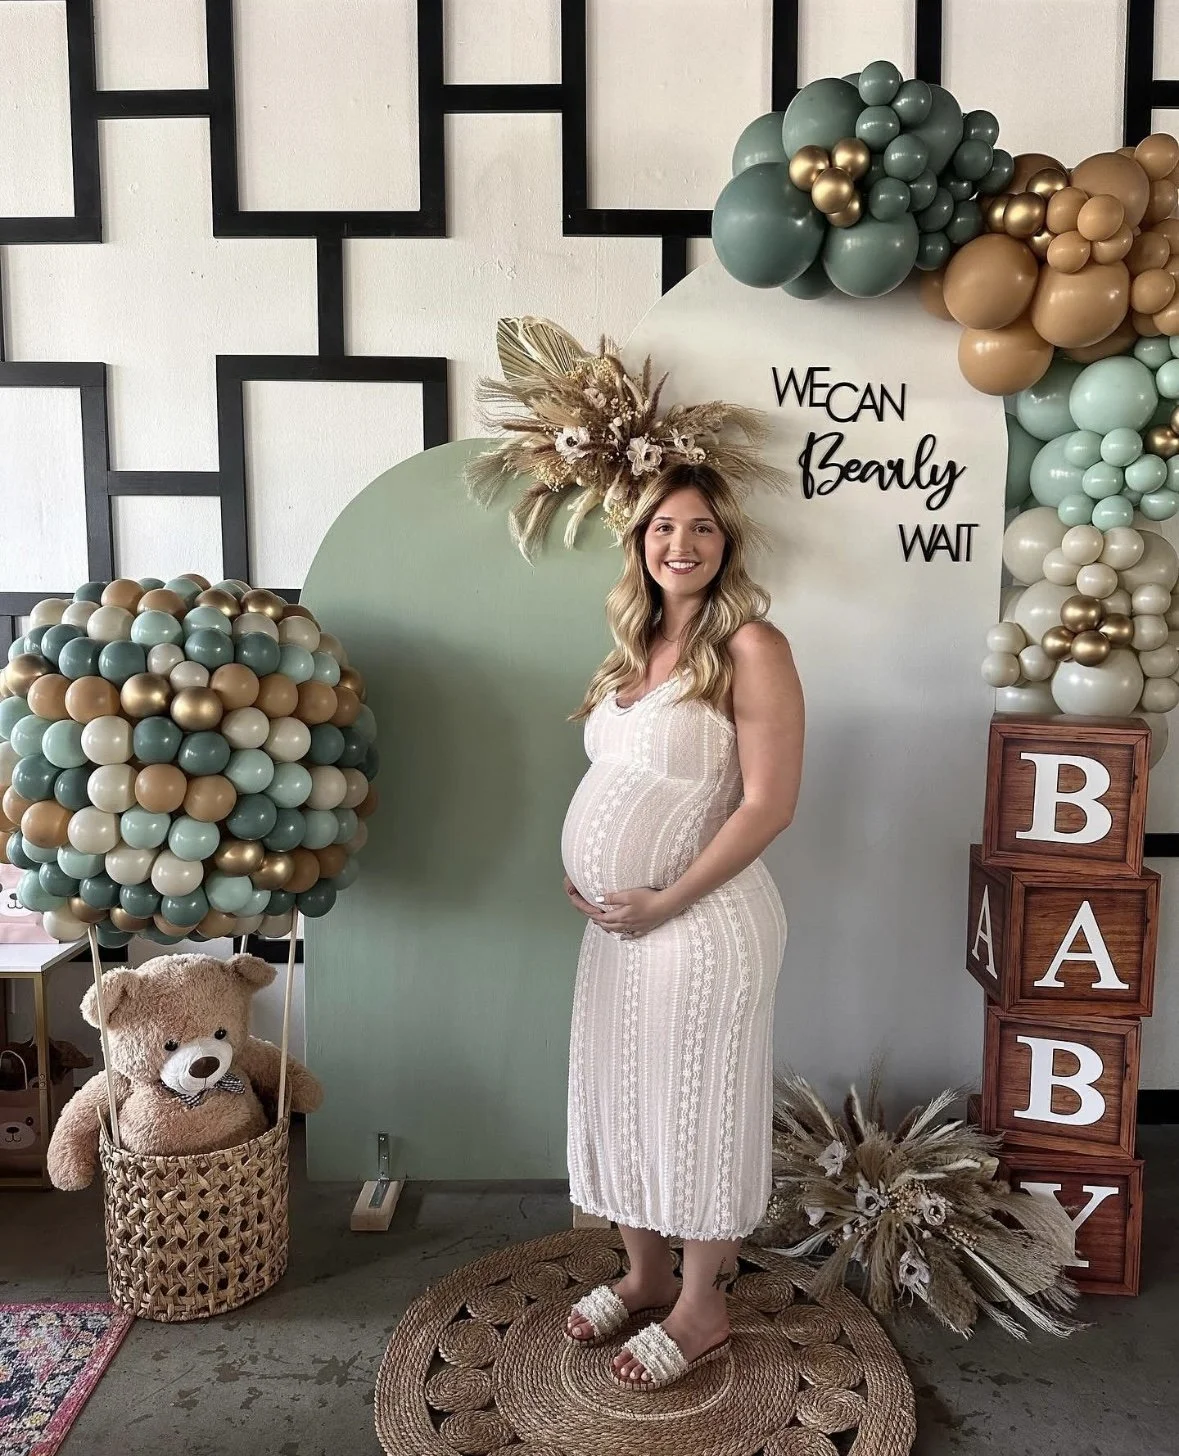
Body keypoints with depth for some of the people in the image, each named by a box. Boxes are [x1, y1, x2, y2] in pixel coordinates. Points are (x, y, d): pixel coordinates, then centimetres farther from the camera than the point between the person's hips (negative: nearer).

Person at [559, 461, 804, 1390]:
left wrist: (666, 900, -17)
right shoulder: (639, 644, 9)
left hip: (702, 921, -8)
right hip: (616, 923, 8)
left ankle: (701, 1310, 30)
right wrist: (582, 873, 5)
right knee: (621, 1096, 18)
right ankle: (645, 1275, 40)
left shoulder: (751, 647, -14)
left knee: (696, 1105, 8)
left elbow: (769, 803, -19)